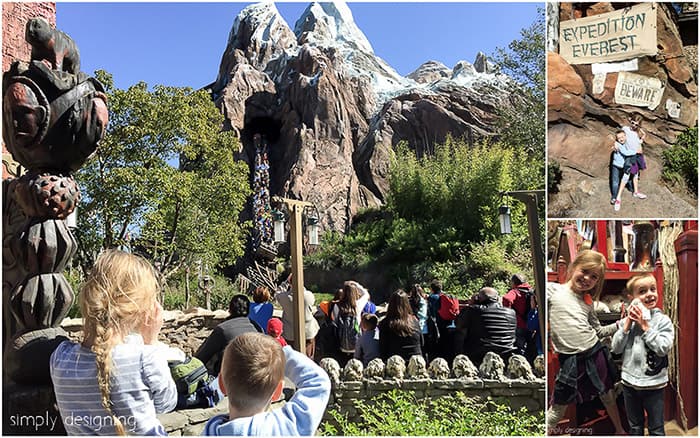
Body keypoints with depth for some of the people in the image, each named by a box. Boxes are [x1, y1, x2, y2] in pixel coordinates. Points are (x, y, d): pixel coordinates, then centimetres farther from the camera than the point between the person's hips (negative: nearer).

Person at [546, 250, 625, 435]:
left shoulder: (587, 301, 10)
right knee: (557, 409, 4)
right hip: (570, 360, -5)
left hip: (595, 353, 5)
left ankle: (619, 430, 46)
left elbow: (599, 331, 16)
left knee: (608, 397, 23)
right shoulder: (552, 290, -5)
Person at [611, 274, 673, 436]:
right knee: (635, 428, 19)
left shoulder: (663, 320, -9)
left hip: (653, 384, -2)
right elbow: (616, 348, -5)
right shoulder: (628, 320, -1)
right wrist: (628, 324, -13)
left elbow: (663, 348, -20)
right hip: (630, 382, 3)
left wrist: (645, 326, -19)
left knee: (656, 429, 12)